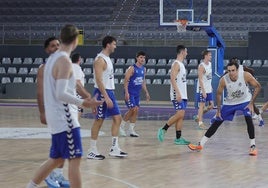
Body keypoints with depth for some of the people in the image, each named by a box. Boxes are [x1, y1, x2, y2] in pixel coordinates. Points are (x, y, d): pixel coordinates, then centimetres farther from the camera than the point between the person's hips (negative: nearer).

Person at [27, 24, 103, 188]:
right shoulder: (64, 60, -16)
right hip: (65, 118, -10)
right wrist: (83, 103, -22)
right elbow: (61, 94, -23)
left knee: (57, 158, 17)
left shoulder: (53, 58, 13)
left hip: (57, 117, 10)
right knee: (75, 159, -8)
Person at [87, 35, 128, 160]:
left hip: (109, 92, 10)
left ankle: (114, 149, 10)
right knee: (99, 121, -4)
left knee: (117, 118, 7)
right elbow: (99, 80, -22)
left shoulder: (107, 59, 15)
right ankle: (92, 151, 4)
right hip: (102, 93, -10)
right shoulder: (100, 60, -16)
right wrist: (106, 97, -26)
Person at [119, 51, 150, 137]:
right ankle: (121, 126, 5)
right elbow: (126, 80, -15)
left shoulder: (143, 69, 9)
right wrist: (126, 92, -22)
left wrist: (146, 92, 15)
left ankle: (131, 130, 10)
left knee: (136, 111, 4)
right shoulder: (132, 68, -13)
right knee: (132, 109, -12)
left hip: (137, 93, 7)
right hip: (130, 92, -7)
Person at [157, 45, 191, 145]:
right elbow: (172, 79, -21)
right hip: (177, 94, -10)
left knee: (181, 116, 6)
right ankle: (163, 129, -6)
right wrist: (178, 93, -27)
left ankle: (178, 138, 6)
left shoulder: (181, 64, 18)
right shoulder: (176, 64, -12)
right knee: (180, 114, -15)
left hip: (182, 95, 10)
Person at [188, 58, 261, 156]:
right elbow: (219, 94, -8)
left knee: (248, 119, -26)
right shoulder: (223, 80, -25)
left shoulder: (246, 75, -29)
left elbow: (257, 87, -15)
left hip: (245, 101, -1)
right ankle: (200, 145, 10)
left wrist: (251, 103, -18)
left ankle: (253, 146, -13)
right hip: (230, 103, 1)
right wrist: (218, 109, -7)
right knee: (216, 122, 2)